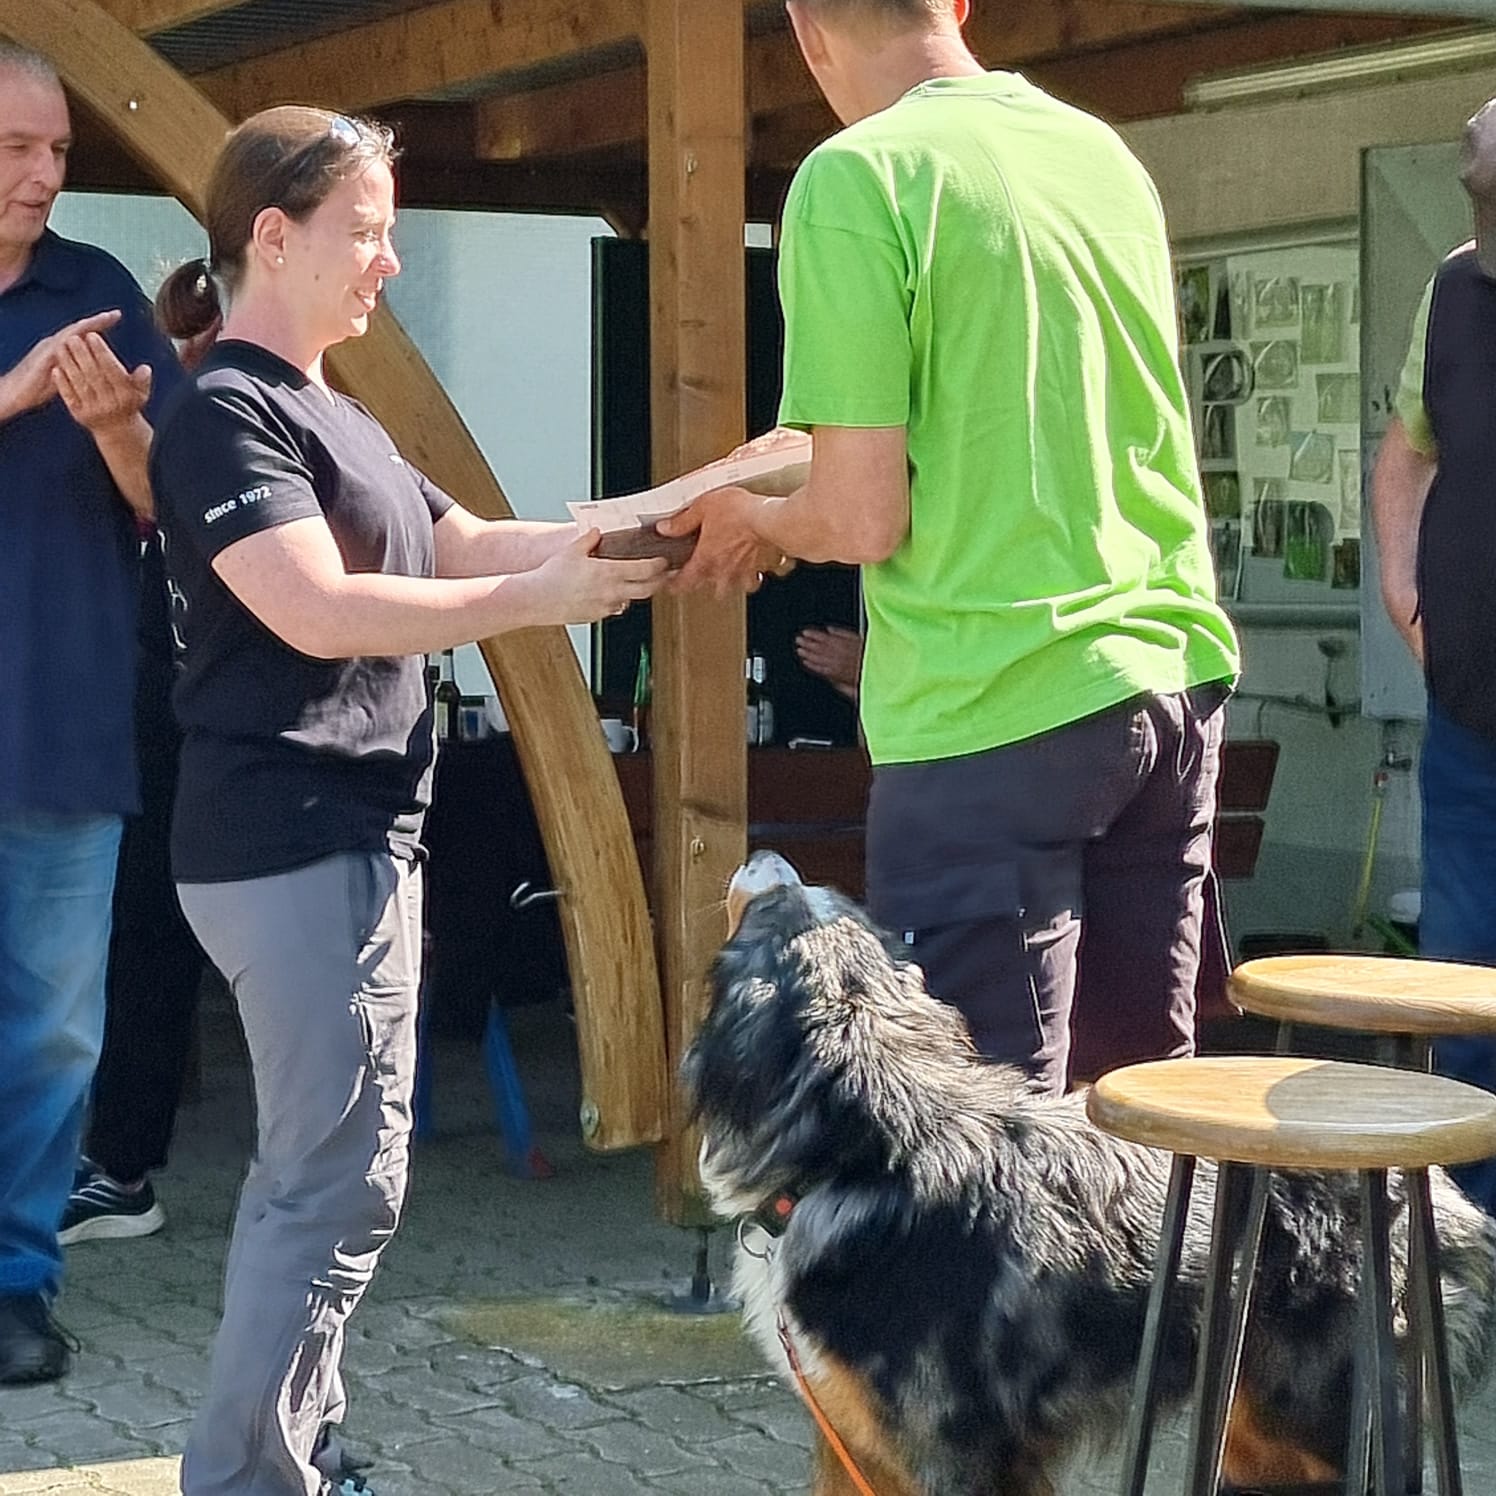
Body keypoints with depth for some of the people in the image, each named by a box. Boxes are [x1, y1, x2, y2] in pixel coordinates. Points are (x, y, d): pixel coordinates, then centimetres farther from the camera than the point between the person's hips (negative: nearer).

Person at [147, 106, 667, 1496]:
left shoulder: (329, 417, 18)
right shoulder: (226, 412, -12)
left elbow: (463, 544, 19)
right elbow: (318, 611, -22)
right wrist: (549, 597, -21)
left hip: (354, 834, 10)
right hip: (293, 844, -10)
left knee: (315, 1167, 14)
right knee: (340, 1178, -10)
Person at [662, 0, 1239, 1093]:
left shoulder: (855, 180, -10)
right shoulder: (1106, 153, 11)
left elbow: (864, 520, -13)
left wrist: (755, 520, 8)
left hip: (995, 719, -7)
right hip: (1176, 683, 7)